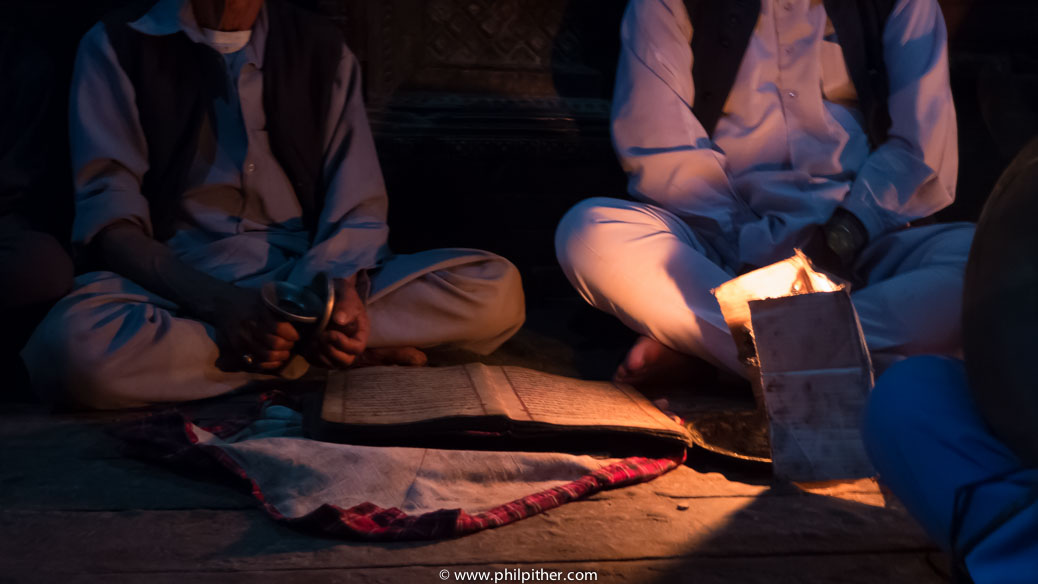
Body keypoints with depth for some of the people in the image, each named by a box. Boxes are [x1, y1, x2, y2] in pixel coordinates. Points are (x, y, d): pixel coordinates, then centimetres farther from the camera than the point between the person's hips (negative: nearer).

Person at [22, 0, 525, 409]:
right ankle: (310, 355, -19)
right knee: (70, 345, -37)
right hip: (178, 281, -1)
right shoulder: (117, 46, 3)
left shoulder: (321, 47, 10)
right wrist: (216, 302, -24)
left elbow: (358, 207, 4)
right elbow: (109, 218, -6)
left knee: (497, 290, -20)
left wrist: (342, 286, -19)